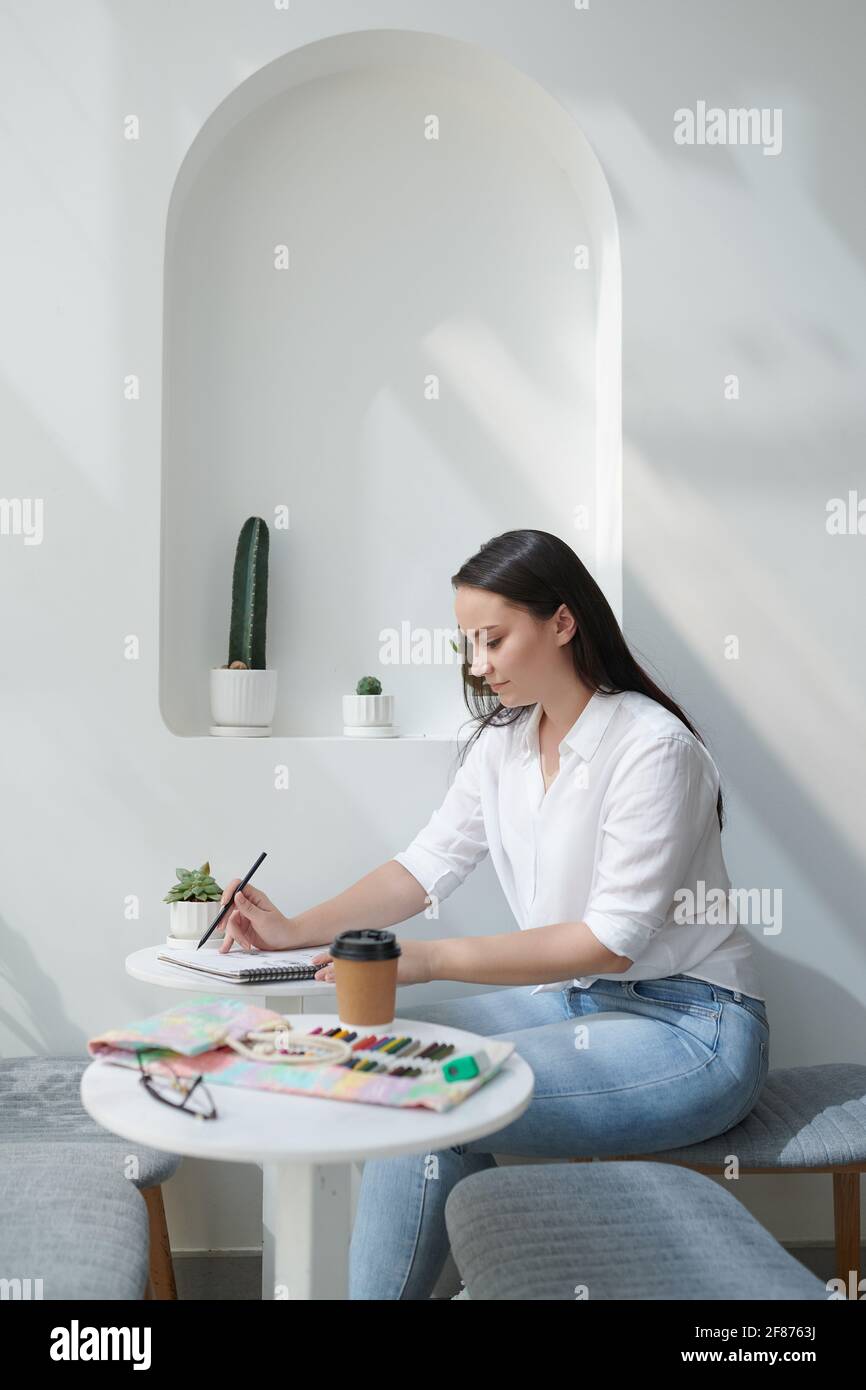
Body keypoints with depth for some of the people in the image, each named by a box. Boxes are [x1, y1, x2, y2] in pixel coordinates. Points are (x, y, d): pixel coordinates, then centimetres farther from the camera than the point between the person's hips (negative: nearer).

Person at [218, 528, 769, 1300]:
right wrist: (297, 930, -9)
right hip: (574, 998, 8)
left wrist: (432, 959, -25)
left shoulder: (652, 747, -20)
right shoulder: (502, 742, 4)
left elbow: (611, 939, -22)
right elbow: (427, 865, 3)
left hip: (689, 1028, -7)